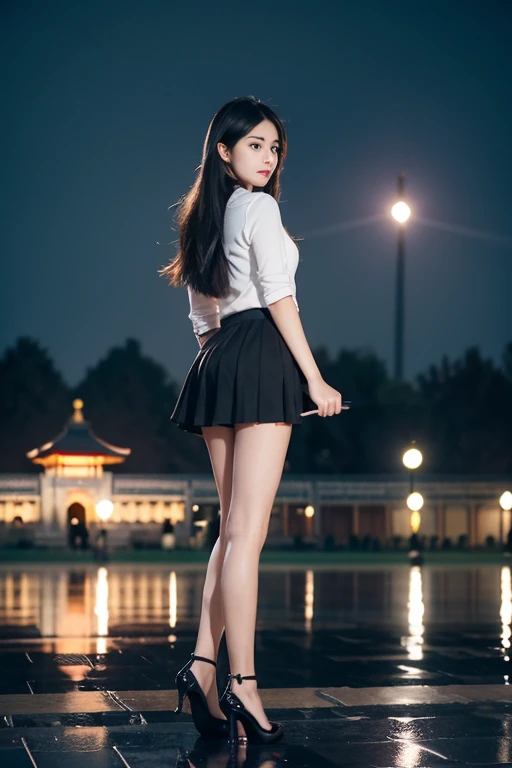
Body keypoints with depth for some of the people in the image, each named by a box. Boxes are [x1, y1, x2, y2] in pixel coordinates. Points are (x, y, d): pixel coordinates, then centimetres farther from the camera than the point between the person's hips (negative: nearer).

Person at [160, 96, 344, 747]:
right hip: (262, 357, -8)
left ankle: (203, 663, 2)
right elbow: (278, 297, -10)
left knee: (235, 528, 10)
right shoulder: (259, 207, -3)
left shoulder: (203, 217, 21)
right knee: (248, 530, -11)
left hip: (215, 363, 8)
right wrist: (314, 377, -10)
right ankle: (241, 684, -12)